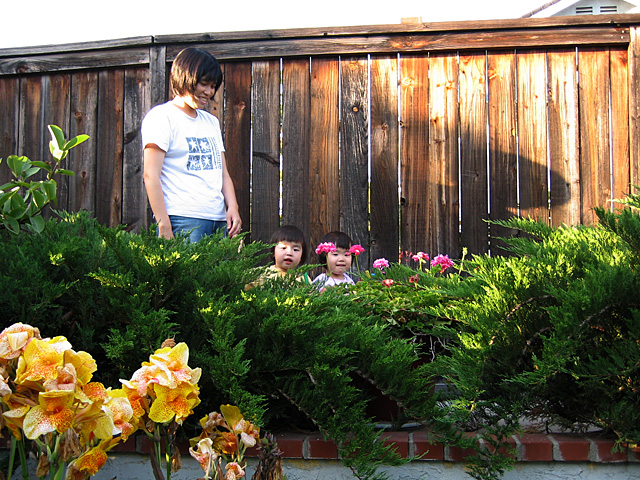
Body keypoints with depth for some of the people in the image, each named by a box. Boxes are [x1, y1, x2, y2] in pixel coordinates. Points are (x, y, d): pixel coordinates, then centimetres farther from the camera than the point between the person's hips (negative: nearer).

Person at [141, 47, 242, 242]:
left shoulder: (211, 122, 23)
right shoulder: (161, 116, 0)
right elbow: (151, 175, -9)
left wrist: (232, 208, 3)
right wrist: (164, 226, -16)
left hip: (219, 221, 7)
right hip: (182, 221, -7)